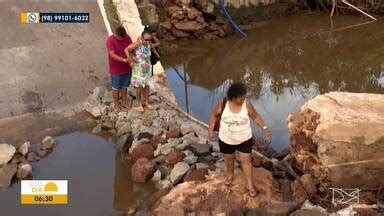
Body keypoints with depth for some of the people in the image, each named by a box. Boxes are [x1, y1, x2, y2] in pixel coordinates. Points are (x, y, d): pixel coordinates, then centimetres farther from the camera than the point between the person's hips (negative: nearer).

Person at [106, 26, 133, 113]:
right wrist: (124, 60, -39)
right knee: (116, 87, 12)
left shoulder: (127, 37, -7)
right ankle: (116, 104, 28)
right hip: (116, 69, -4)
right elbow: (112, 55, -30)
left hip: (126, 68, 4)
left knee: (124, 86, 19)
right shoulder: (110, 40, -22)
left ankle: (124, 102, 36)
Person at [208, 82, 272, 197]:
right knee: (228, 158, 23)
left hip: (244, 139, -1)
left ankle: (250, 184, 29)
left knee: (246, 161, 10)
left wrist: (265, 128, -12)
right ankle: (230, 174, 53)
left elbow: (255, 117, -4)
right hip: (226, 139, 1)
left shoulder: (247, 104, -19)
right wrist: (210, 130, -7)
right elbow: (214, 115, -3)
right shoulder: (223, 104, -20)